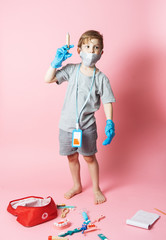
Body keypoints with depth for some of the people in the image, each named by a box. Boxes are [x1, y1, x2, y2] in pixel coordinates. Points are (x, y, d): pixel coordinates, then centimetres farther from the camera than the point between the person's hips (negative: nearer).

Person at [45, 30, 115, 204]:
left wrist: (109, 123, -19)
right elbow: (48, 79, -4)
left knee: (89, 157, 11)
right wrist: (57, 62, -16)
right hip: (67, 125, 2)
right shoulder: (71, 70, -4)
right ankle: (77, 186, 40)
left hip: (87, 126, -2)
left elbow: (107, 102, -7)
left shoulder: (101, 78, -9)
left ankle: (96, 189, 33)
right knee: (72, 157, 16)